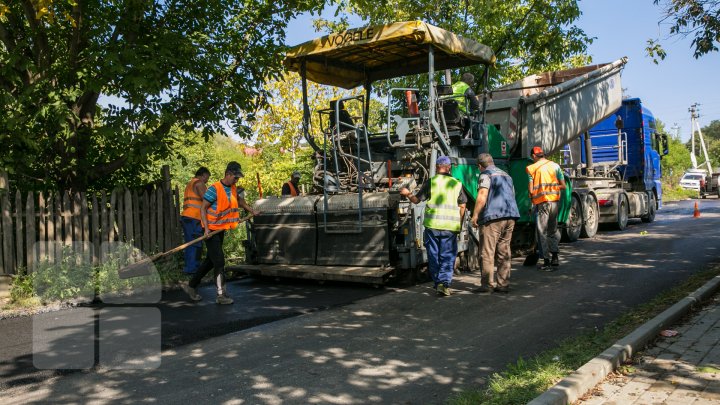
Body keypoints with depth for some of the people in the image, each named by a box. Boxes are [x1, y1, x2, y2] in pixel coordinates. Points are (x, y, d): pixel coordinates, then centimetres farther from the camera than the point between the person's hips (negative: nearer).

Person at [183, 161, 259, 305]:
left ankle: (191, 286, 28)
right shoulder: (214, 189, -16)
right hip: (211, 230, -8)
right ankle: (221, 295, -3)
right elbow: (203, 208, -15)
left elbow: (240, 202, 25)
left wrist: (252, 211, 15)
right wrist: (206, 228, -22)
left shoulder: (234, 189, 5)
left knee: (211, 260, 14)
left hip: (221, 230, 8)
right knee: (219, 261, -9)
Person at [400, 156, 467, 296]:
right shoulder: (457, 184, 8)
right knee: (447, 256, 4)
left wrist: (407, 193, 28)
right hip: (450, 226, 1)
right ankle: (444, 282, -11)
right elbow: (462, 206, 8)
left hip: (432, 224, 0)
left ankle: (437, 283, 20)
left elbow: (416, 200, 9)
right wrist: (459, 225, 17)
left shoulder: (431, 182, 2)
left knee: (433, 256, 12)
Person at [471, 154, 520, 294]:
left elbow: (482, 196, -13)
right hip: (511, 215, 8)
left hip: (494, 216, -8)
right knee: (504, 252, 11)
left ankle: (487, 285, -5)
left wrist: (475, 215, -10)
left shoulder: (486, 174, -1)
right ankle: (504, 284, 11)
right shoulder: (506, 175, 24)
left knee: (488, 252, -4)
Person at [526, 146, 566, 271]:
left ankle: (547, 261, 3)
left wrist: (532, 199, 11)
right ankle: (555, 258, 19)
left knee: (542, 232, 4)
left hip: (541, 202, -4)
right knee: (553, 229, 18)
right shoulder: (555, 165, 6)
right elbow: (563, 186, 4)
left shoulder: (532, 168, -3)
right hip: (555, 201, 4)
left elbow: (531, 190, -8)